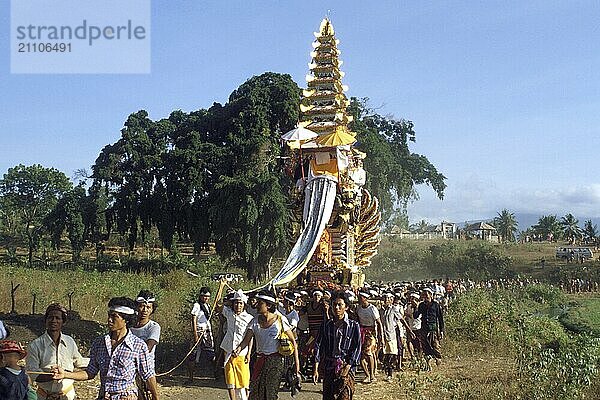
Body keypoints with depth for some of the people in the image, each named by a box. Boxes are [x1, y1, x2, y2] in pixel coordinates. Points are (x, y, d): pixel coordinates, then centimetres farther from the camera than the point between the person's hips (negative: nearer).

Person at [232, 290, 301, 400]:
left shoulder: (280, 320, -6)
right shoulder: (255, 321, 5)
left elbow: (293, 342, -2)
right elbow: (246, 340, -3)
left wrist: (297, 366, -6)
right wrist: (238, 349, -25)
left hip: (275, 361, -4)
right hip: (260, 361, 4)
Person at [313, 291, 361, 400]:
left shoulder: (353, 326, 1)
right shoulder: (327, 325, 8)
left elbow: (357, 349, -2)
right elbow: (319, 346, 6)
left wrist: (347, 367, -11)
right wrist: (316, 369, -2)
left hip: (346, 367, -3)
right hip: (328, 367, 3)